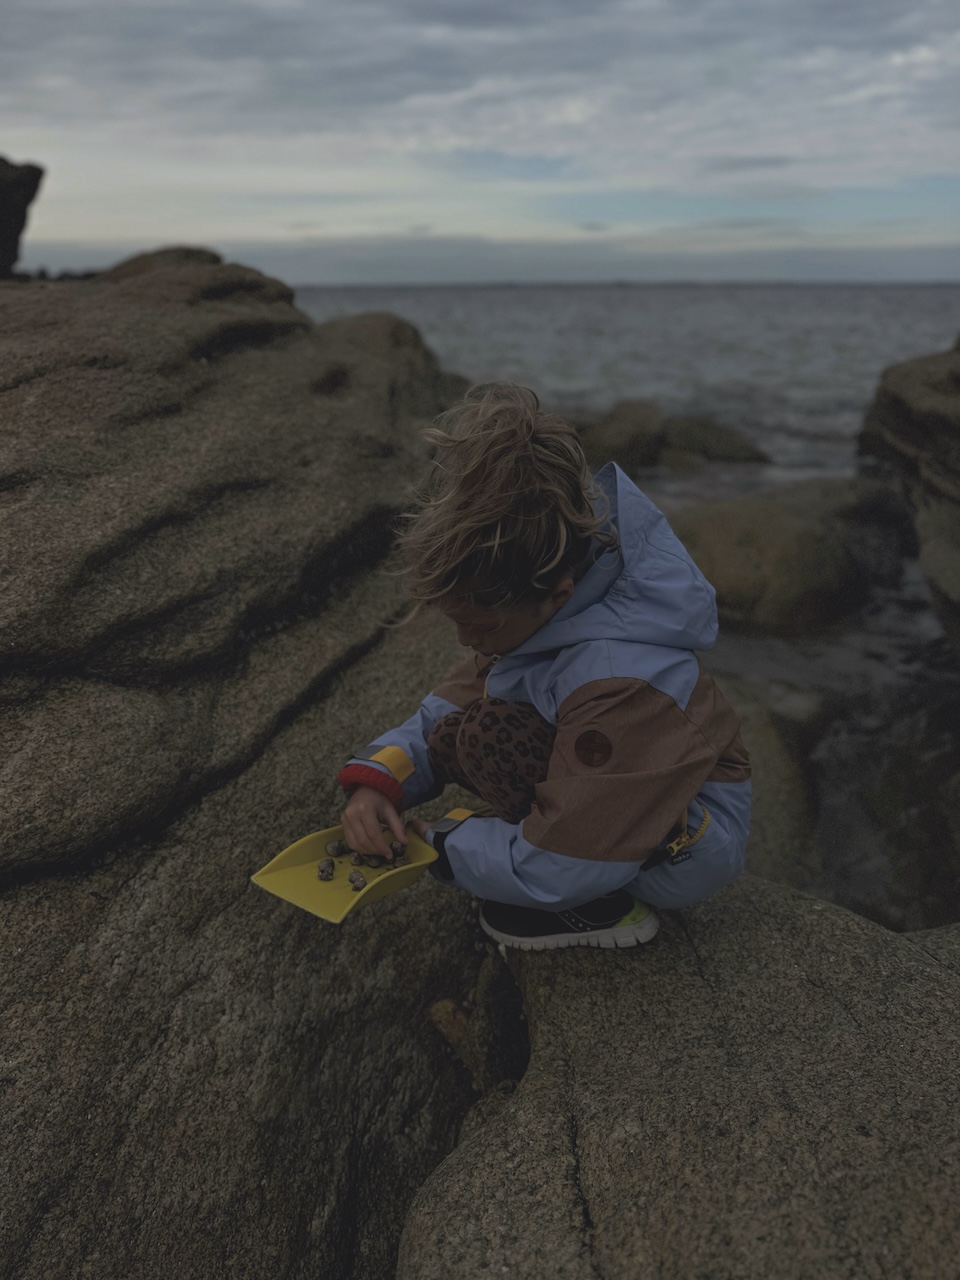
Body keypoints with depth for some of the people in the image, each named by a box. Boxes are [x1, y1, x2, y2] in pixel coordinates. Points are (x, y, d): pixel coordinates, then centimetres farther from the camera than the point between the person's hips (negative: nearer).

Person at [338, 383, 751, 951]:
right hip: (634, 791, 9)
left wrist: (435, 845, -17)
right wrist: (379, 776, -17)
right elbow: (457, 699, -1)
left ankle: (601, 909, -7)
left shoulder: (617, 680, -37)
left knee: (488, 737, -27)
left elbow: (559, 868, -31)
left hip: (691, 845, -9)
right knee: (451, 736, -2)